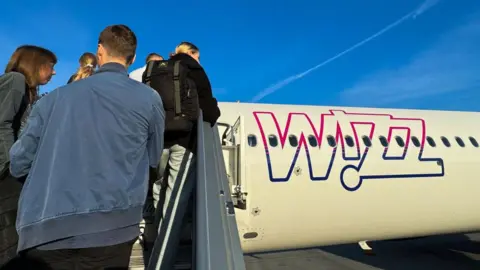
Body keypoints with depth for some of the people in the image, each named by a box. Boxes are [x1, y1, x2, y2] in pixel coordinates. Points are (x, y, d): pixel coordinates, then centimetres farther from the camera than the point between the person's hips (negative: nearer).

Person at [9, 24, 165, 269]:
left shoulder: (55, 97, 7)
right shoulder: (149, 99, 1)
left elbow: (18, 163, 11)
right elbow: (153, 159, 15)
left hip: (40, 234, 2)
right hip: (110, 229, -1)